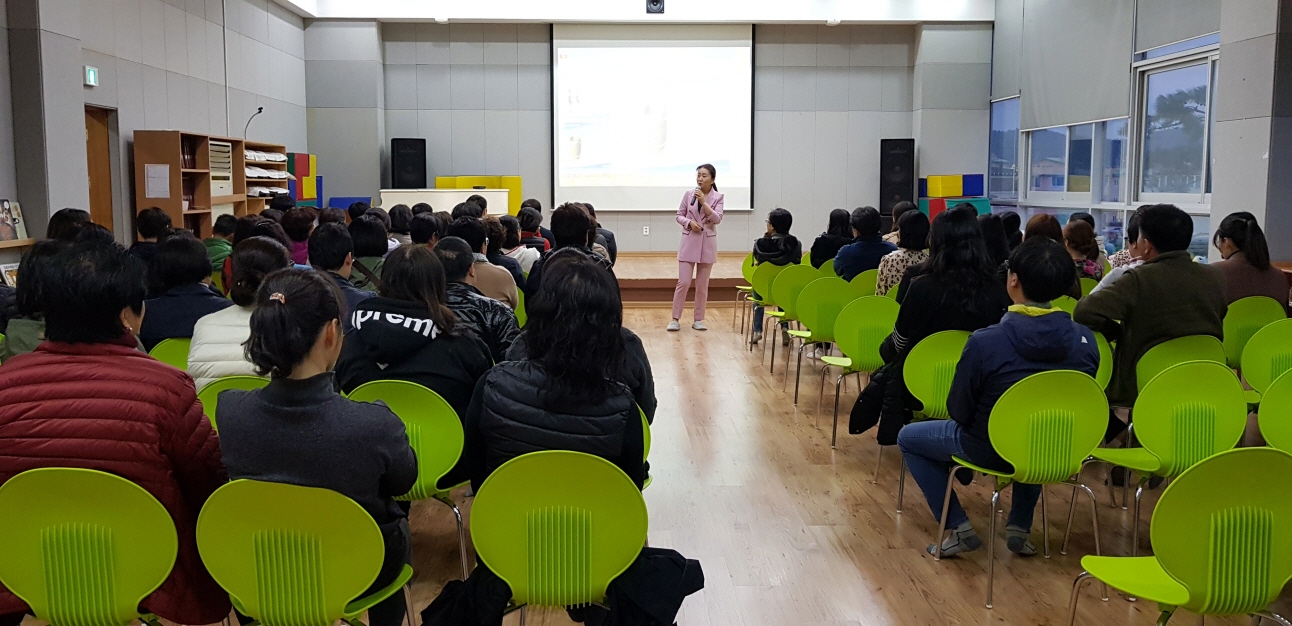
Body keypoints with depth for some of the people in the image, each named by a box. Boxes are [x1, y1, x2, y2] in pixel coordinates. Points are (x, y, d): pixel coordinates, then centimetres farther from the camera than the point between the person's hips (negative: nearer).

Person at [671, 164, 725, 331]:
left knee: (702, 285, 7)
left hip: (707, 243, 0)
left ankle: (698, 320, 16)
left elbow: (717, 219, -13)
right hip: (689, 242, 0)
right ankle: (675, 319, 4)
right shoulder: (688, 194, 1)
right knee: (683, 282, -4)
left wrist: (703, 202, -22)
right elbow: (679, 216, 6)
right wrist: (689, 222, -14)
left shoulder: (718, 197, -1)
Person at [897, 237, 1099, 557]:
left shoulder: (985, 342, -27)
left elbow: (958, 412, -16)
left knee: (908, 437, 19)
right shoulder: (1085, 340, -15)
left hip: (993, 451, -4)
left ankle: (959, 527, 12)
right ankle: (1020, 526, 31)